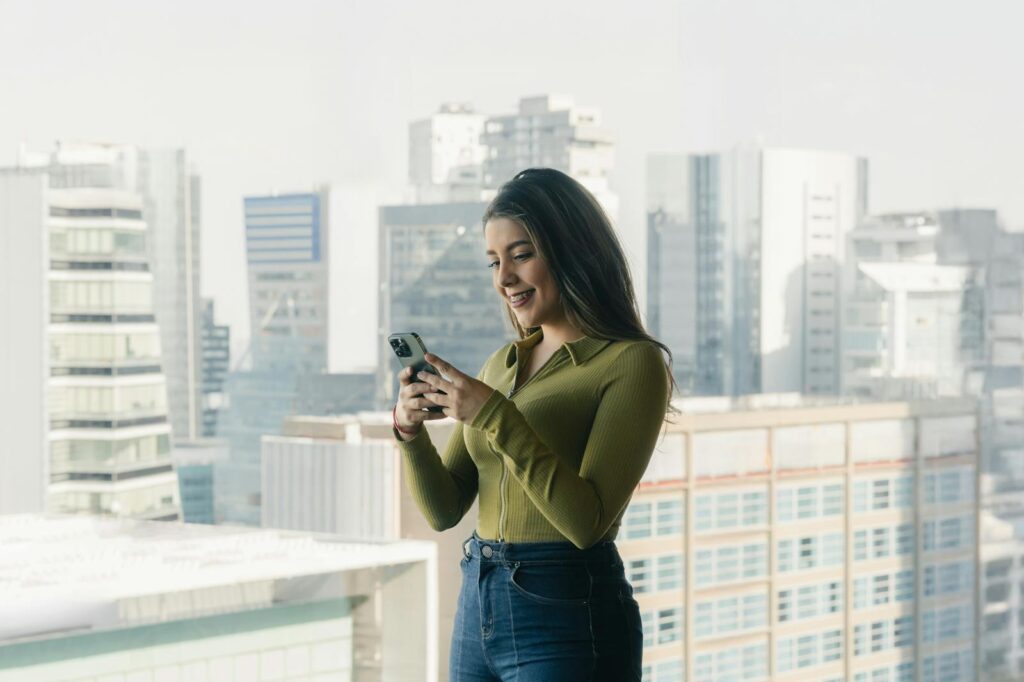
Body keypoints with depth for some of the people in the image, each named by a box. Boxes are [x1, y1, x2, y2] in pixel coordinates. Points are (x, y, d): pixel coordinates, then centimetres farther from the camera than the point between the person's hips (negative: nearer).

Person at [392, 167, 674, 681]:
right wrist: (410, 428, -8)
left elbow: (587, 521, -17)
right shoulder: (502, 364, 12)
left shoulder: (632, 363, -8)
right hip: (478, 607, 6)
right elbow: (444, 510, 9)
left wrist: (495, 416, -20)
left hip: (567, 620, -6)